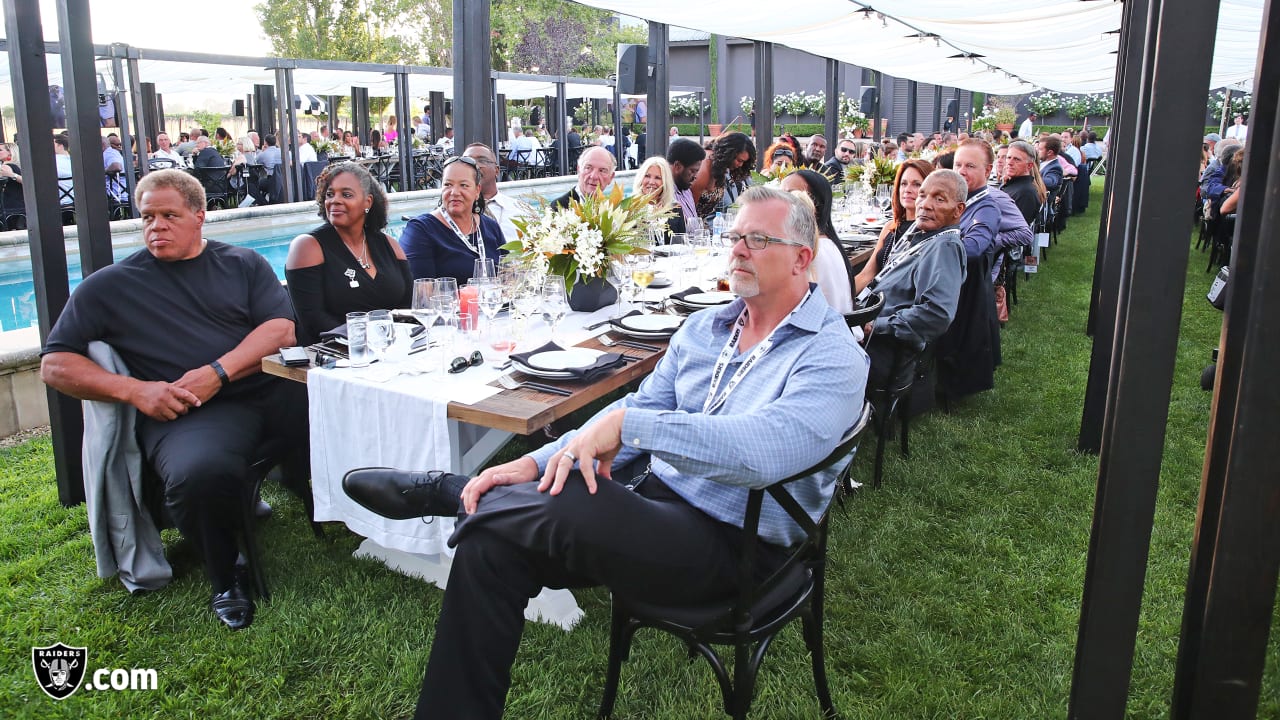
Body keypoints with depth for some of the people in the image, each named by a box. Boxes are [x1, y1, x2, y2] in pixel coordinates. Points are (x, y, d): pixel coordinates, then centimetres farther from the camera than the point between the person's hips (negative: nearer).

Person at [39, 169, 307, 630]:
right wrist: (135, 390, -5)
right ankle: (225, 580, -7)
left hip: (269, 387, 2)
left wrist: (217, 372, -12)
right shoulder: (110, 286, 15)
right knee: (200, 473, -37)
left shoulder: (244, 264, 17)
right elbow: (55, 365, 11)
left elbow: (281, 329, 4)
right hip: (184, 413, -2)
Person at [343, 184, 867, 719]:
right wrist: (535, 463, -4)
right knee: (489, 543, -14)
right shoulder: (704, 327, 13)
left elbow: (765, 449, -29)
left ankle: (447, 491, 0)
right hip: (651, 494, 7)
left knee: (564, 505, -31)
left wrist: (626, 425, -30)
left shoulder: (832, 354, -11)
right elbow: (640, 407, 10)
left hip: (728, 540, -6)